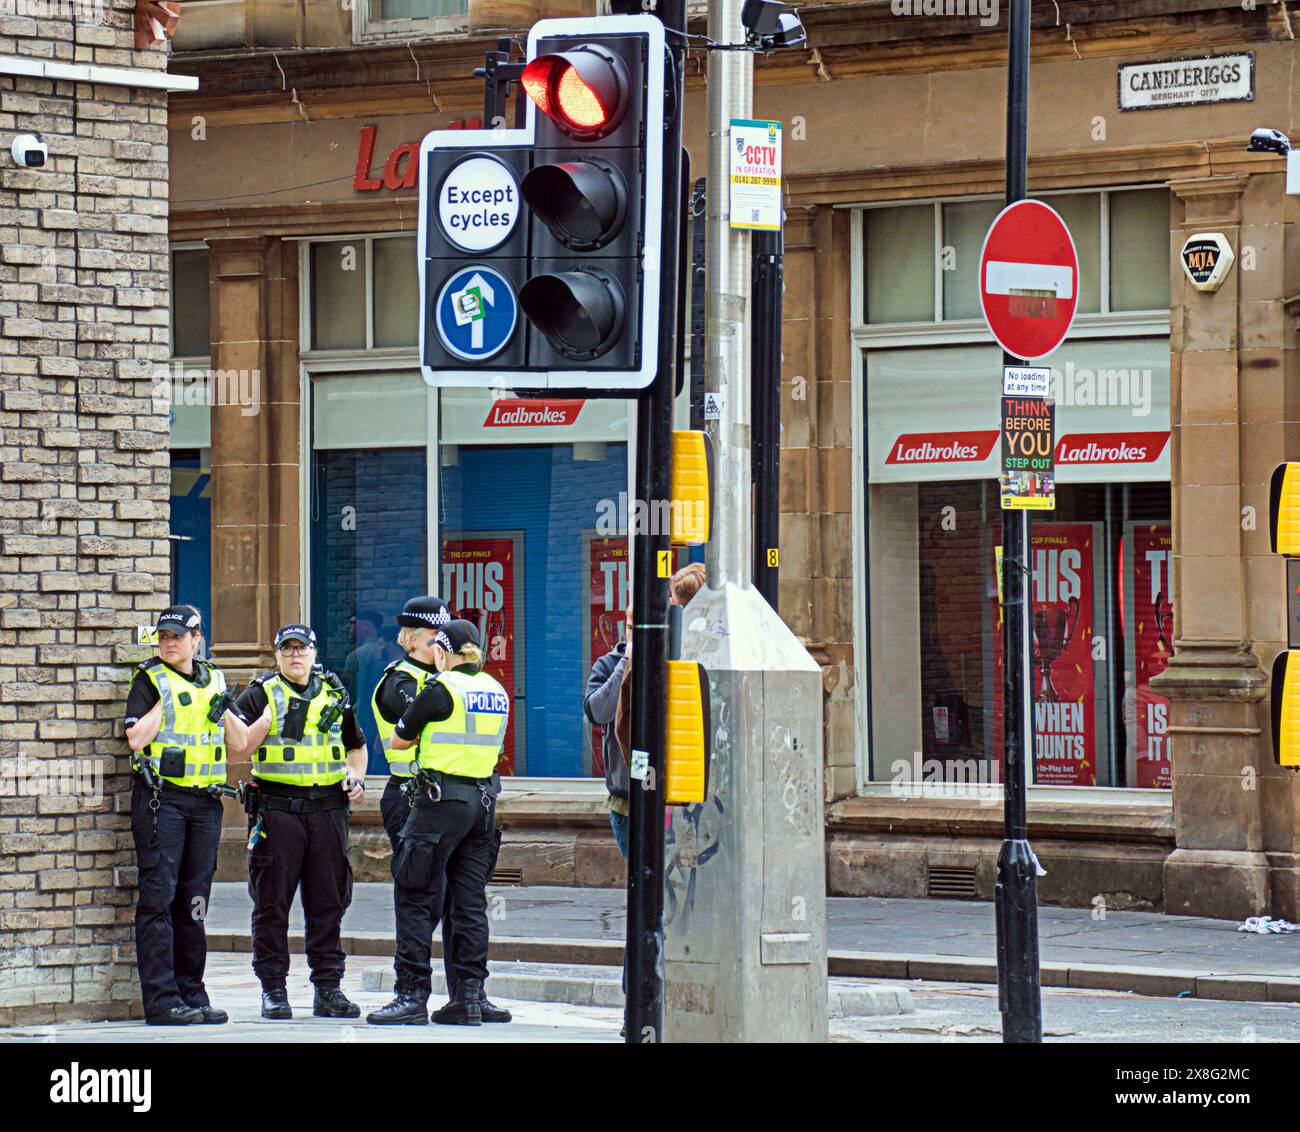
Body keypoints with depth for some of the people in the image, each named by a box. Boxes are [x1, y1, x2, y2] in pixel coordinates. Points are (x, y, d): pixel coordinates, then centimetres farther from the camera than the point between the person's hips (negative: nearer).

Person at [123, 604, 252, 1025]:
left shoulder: (214, 680, 15)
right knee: (158, 899, -8)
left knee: (194, 901, 8)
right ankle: (161, 1000, -10)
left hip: (205, 801, 5)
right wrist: (167, 703, -12)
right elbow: (136, 738, -13)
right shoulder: (150, 680, 0)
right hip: (160, 798, -5)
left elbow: (240, 742, 15)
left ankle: (191, 993, 13)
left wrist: (224, 711, -1)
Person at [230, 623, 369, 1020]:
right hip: (276, 807, -3)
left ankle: (328, 987, 10)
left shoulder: (335, 695, 16)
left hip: (327, 808, 3)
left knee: (328, 902, 5)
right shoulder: (259, 695, 3)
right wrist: (268, 718, -17)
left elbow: (357, 746, 30)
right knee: (272, 902, -2)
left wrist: (356, 778, 13)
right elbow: (237, 749, -6)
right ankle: (273, 989, 4)